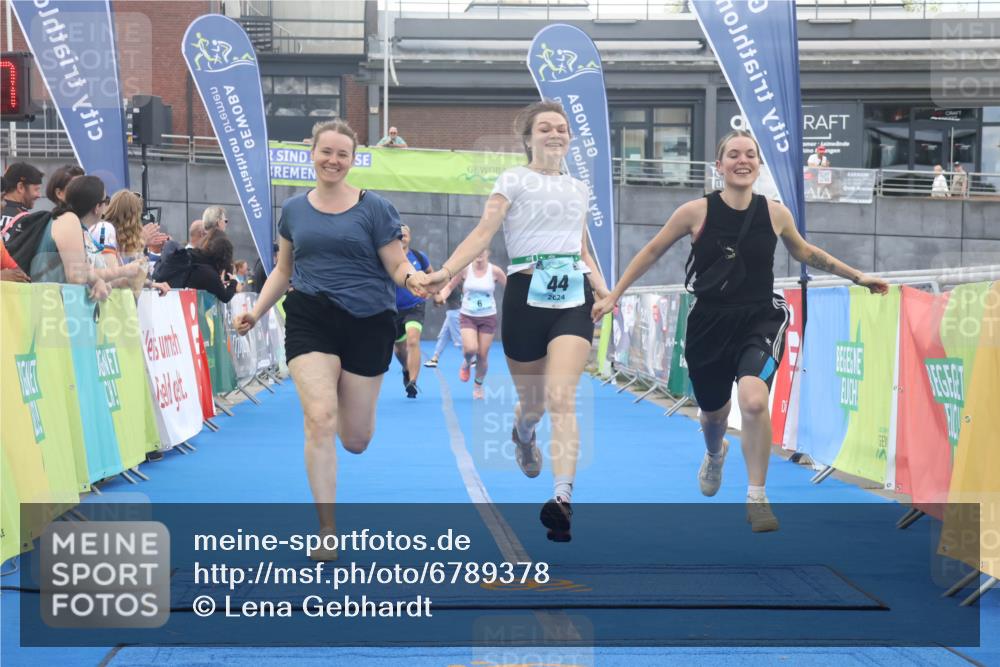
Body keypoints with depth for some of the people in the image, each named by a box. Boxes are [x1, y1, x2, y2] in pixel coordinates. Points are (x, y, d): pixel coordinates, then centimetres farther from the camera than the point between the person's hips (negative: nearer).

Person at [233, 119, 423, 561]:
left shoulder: (374, 209, -1)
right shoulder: (293, 210, 9)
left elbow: (397, 267, -2)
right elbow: (283, 270, 19)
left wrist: (412, 279, -25)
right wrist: (255, 313, 7)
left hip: (367, 324, -1)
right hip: (310, 321, 1)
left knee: (355, 441, 7)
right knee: (320, 419, -18)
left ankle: (352, 400, 48)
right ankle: (327, 530, -10)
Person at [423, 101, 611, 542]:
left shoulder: (579, 189, 19)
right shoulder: (515, 179, 4)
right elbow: (484, 232, -8)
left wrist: (604, 291, 12)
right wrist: (446, 271, -23)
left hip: (574, 297, 2)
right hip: (526, 295, -2)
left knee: (561, 398, -17)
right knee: (532, 402, 10)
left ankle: (562, 499, -27)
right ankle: (523, 437, 49)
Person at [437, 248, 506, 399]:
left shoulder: (495, 271, -7)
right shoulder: (465, 269, -6)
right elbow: (450, 286, 5)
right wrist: (441, 296, -13)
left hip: (488, 318, 0)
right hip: (468, 316, 0)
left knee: (482, 354, 1)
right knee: (470, 349, -22)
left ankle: (478, 385, 24)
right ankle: (467, 364, 16)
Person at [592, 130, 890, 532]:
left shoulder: (775, 213, -4)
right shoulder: (697, 212, -9)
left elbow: (805, 253, 16)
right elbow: (652, 251, 4)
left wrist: (857, 277, 19)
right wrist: (614, 295, 3)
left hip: (760, 321, -1)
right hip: (709, 325, 1)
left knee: (754, 400, -29)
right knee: (713, 412, 19)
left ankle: (756, 498, -13)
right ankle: (715, 454, 59)